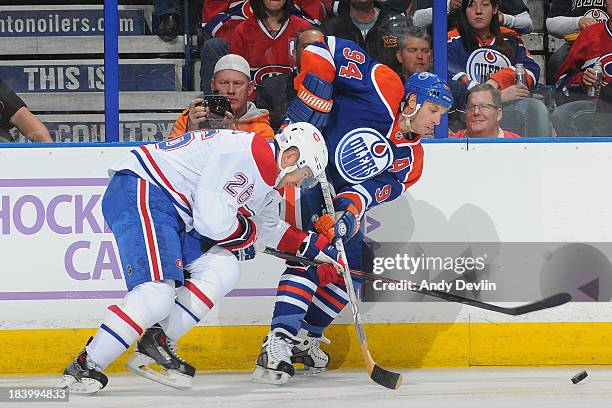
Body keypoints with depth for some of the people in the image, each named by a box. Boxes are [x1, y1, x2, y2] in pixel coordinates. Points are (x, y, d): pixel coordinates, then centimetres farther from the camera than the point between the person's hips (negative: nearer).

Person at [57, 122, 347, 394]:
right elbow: (214, 221, -22)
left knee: (224, 270, 1)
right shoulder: (249, 153, -17)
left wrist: (317, 249, 34)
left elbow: (272, 229, 38)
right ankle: (84, 368, -19)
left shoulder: (265, 182, 18)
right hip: (139, 193, -11)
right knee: (158, 293, -24)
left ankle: (158, 343, -1)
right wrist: (246, 233, -1)